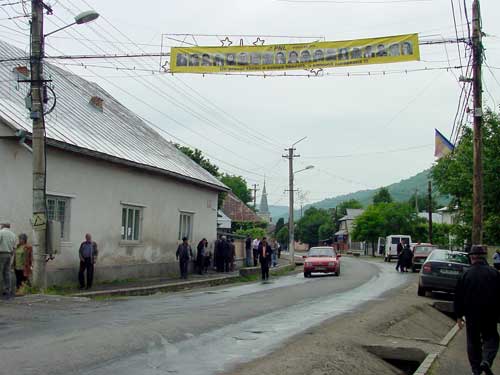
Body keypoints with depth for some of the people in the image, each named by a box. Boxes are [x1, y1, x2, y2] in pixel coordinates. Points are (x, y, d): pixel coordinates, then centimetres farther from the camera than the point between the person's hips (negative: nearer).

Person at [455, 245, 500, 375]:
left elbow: (458, 297, -1)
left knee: (473, 341, 13)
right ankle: (486, 361, -12)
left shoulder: (465, 275, -5)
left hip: (471, 315, 1)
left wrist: (459, 315, 8)